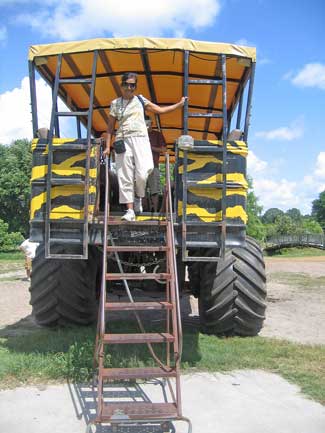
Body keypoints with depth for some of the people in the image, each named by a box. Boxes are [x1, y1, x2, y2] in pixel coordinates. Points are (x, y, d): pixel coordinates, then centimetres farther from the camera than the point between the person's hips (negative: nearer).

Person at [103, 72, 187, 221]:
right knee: (125, 177, -4)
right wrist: (108, 146, 6)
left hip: (140, 139, 0)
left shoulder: (140, 100, 14)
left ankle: (138, 197, 15)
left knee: (142, 174, -16)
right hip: (123, 141, 0)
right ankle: (130, 210, 0)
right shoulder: (115, 103, 12)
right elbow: (110, 126, 13)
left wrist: (179, 104, 15)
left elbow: (160, 110, 18)